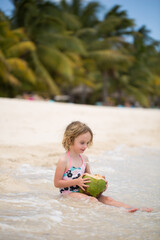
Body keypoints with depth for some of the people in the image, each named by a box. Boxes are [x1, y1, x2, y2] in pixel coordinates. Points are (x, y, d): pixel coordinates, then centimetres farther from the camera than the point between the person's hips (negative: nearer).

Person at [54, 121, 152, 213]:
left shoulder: (84, 158, 10)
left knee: (106, 199, -15)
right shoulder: (64, 160, -12)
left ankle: (129, 208, -30)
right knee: (91, 200, -31)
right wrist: (77, 181, -20)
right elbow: (57, 183, -12)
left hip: (83, 191, 6)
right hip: (68, 192, -6)